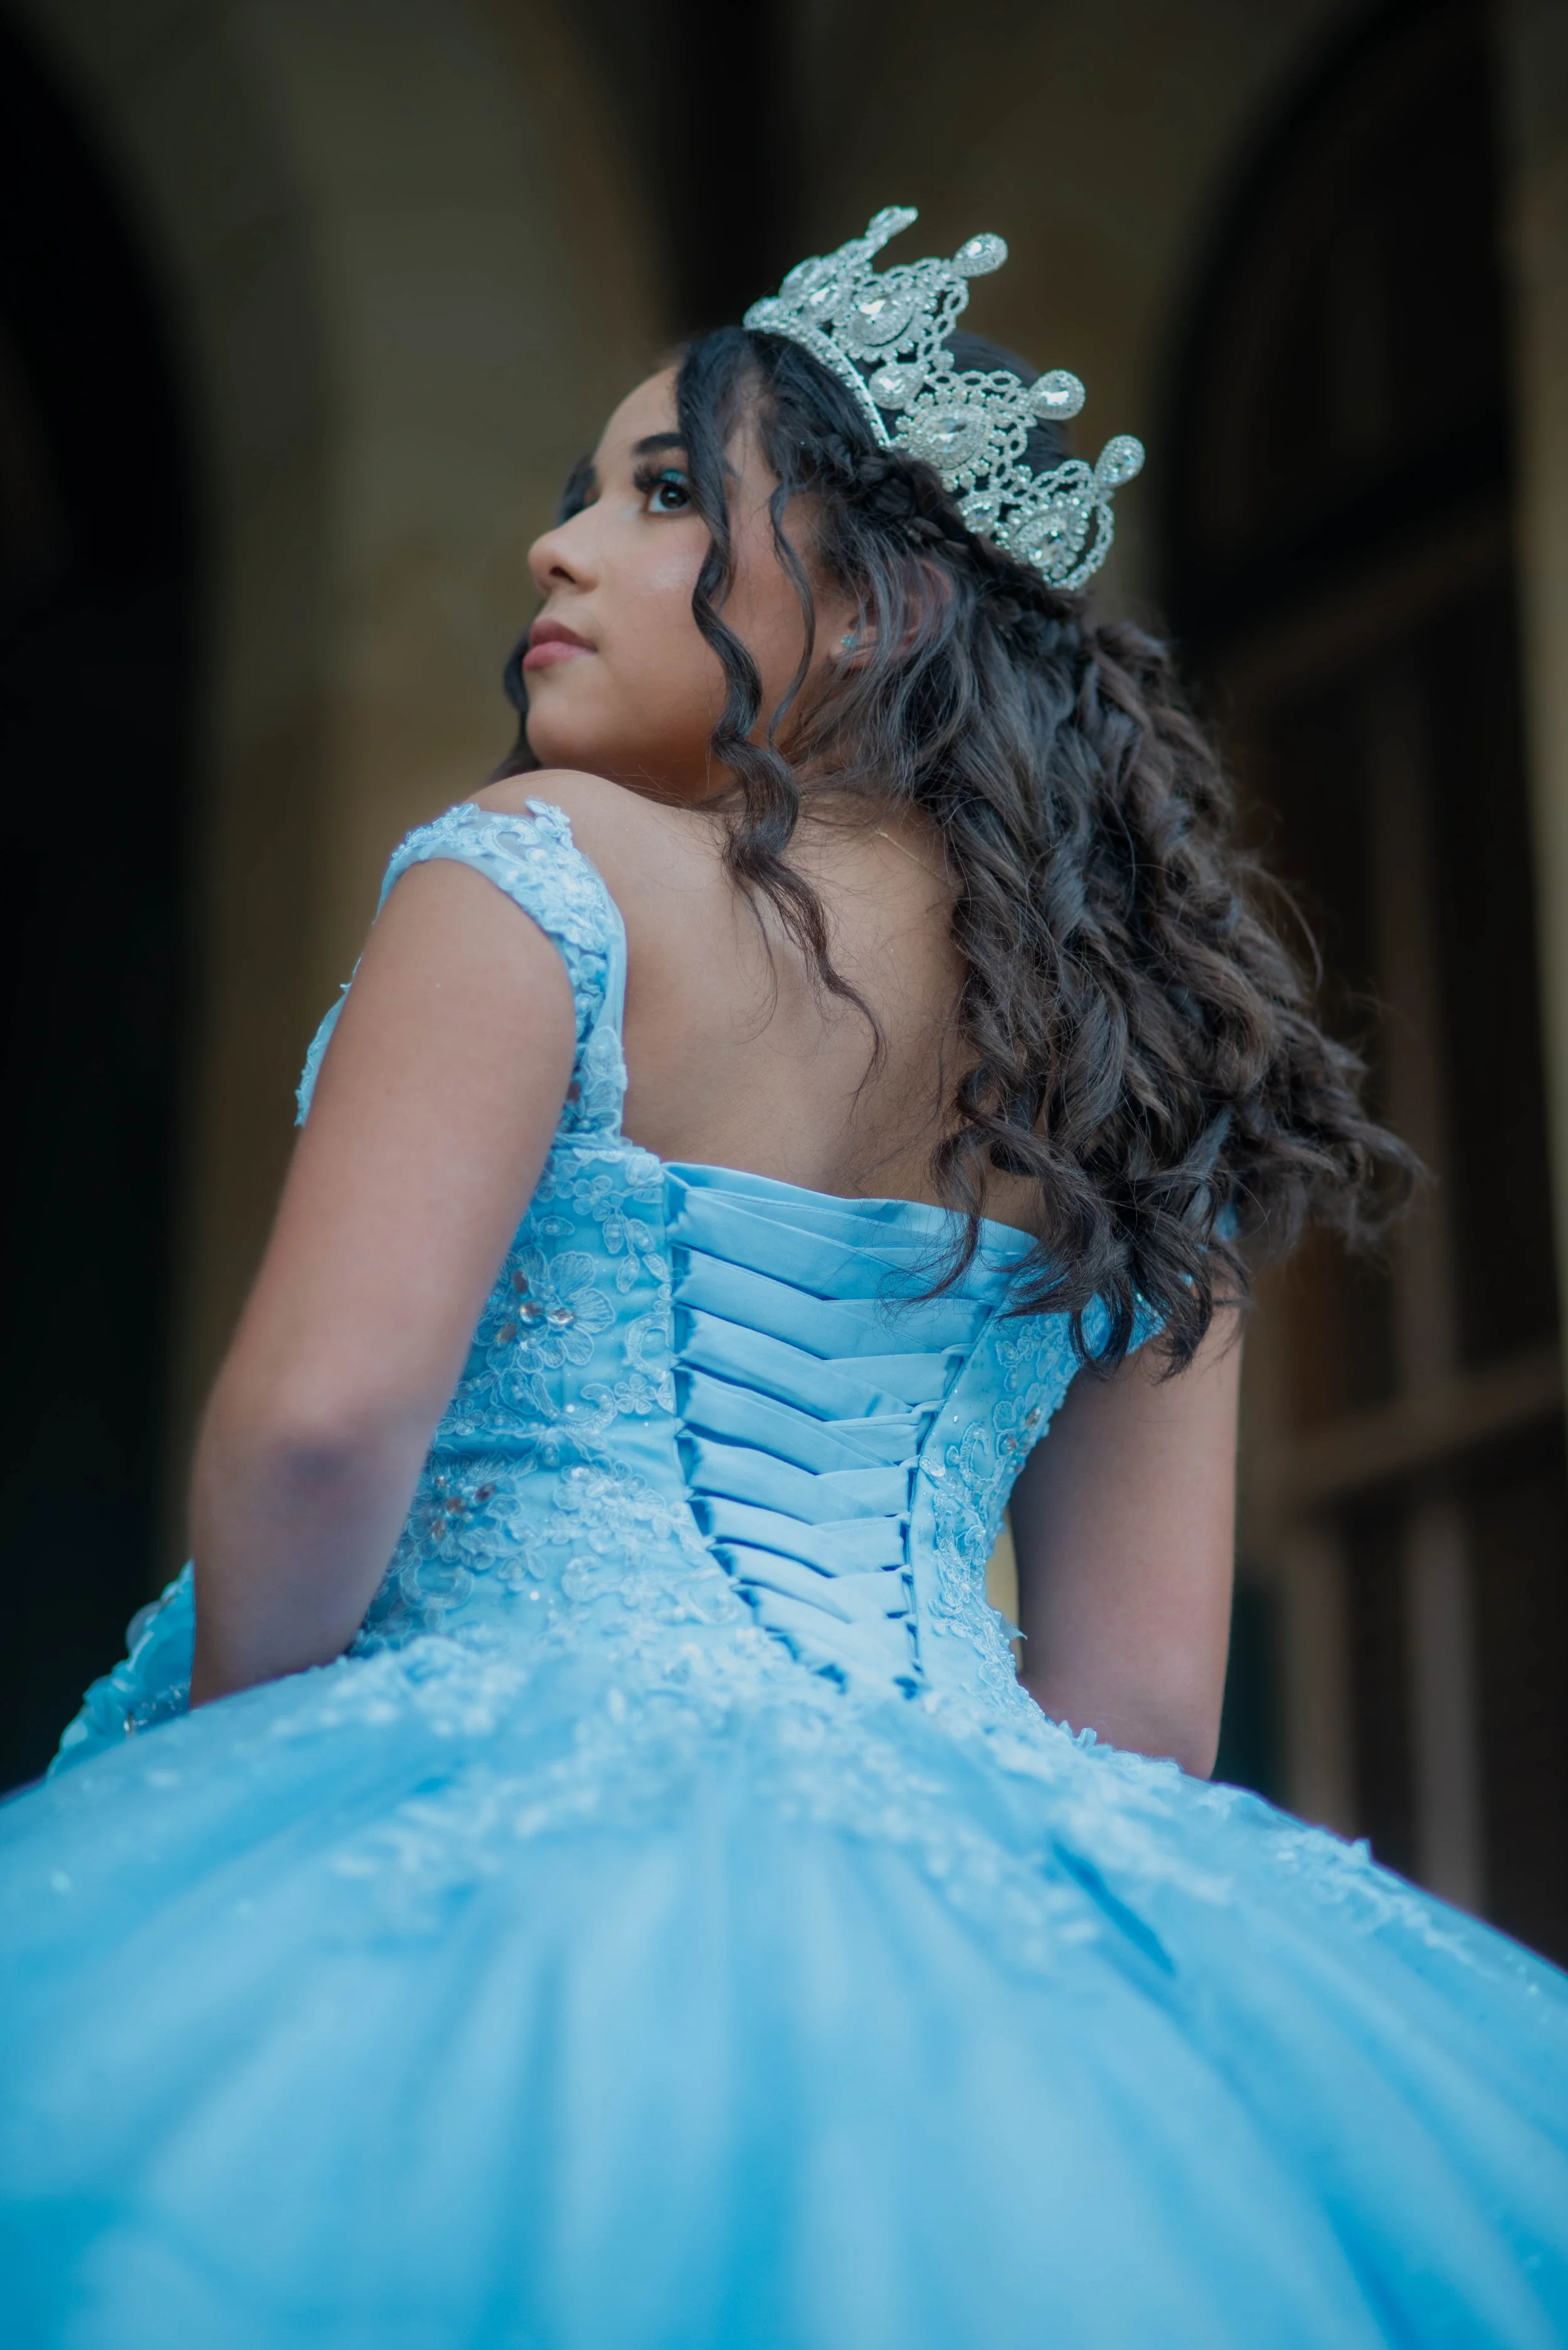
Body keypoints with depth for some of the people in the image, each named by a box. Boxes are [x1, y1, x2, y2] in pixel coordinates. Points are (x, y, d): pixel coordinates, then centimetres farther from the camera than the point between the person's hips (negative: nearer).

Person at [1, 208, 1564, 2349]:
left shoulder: (542, 870, -3)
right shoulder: (1132, 1041, 12)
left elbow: (323, 1413, -14)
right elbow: (1146, 1698, 10)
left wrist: (237, 1759, 2)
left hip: (529, 1798, -5)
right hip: (974, 1889, 6)